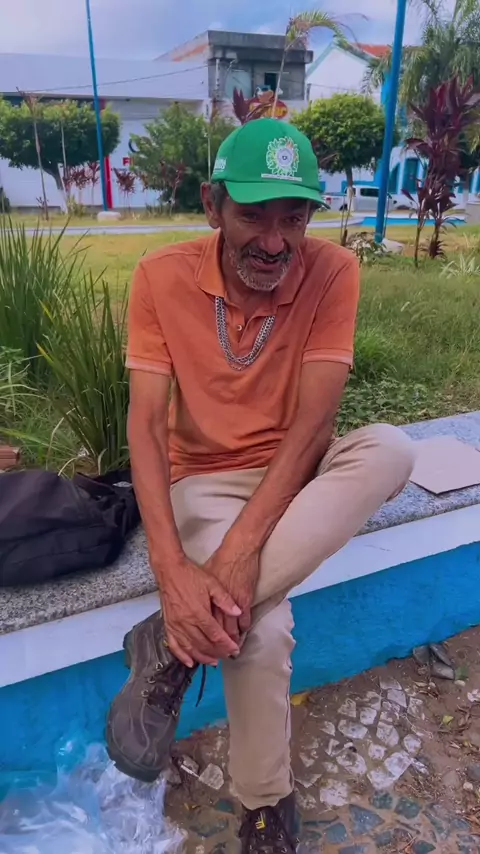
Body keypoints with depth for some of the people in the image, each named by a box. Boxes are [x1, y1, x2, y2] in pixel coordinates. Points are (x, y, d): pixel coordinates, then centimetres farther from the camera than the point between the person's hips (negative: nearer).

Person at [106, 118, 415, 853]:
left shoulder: (332, 271, -11)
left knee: (390, 450, -31)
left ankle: (176, 643, -26)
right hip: (206, 481, -2)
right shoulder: (162, 278, -10)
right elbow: (146, 425, -16)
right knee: (265, 632, -30)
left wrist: (243, 546, -31)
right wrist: (172, 566, -30)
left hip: (298, 475, 2)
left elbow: (312, 422, -19)